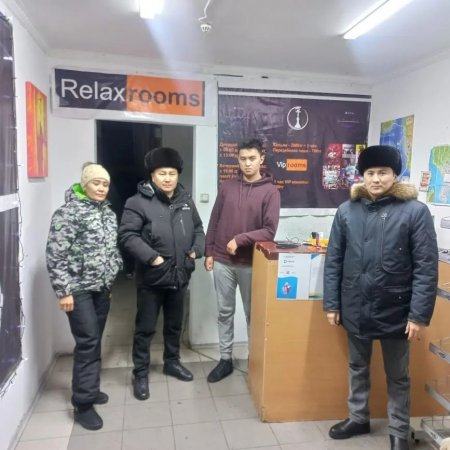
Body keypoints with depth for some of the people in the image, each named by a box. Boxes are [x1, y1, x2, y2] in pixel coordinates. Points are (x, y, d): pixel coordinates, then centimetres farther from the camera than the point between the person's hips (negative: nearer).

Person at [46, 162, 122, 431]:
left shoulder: (108, 212, 10)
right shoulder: (68, 213, -11)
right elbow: (55, 255, -14)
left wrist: (111, 280, 15)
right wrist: (63, 291, -16)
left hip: (102, 288, 7)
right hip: (79, 288, -6)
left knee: (95, 341, 14)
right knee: (87, 342, -6)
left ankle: (89, 388, 31)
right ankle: (83, 404, 7)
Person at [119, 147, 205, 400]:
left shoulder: (186, 201, 7)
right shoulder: (139, 202, -11)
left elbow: (198, 229, 16)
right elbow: (127, 235, -16)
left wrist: (197, 250, -1)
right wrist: (151, 257, -23)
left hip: (180, 275, 5)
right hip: (151, 277, -5)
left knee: (175, 324, 21)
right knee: (145, 328, 8)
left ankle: (172, 362, 41)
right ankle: (141, 374, 26)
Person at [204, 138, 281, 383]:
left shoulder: (270, 191, -5)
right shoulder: (227, 186, 5)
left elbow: (269, 231, -10)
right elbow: (214, 221, 8)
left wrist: (240, 239, -18)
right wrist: (209, 252, 4)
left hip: (251, 264, -2)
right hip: (222, 261, 3)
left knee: (253, 313, 11)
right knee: (225, 312, 12)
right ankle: (225, 359, 26)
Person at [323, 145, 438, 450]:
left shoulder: (415, 211, -10)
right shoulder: (347, 211, -1)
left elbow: (426, 268, -10)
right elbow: (333, 262, 2)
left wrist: (419, 315, -13)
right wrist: (332, 304, 1)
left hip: (395, 311, -3)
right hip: (355, 309, 3)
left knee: (397, 376, 17)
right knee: (357, 368, 22)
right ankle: (358, 419, 43)